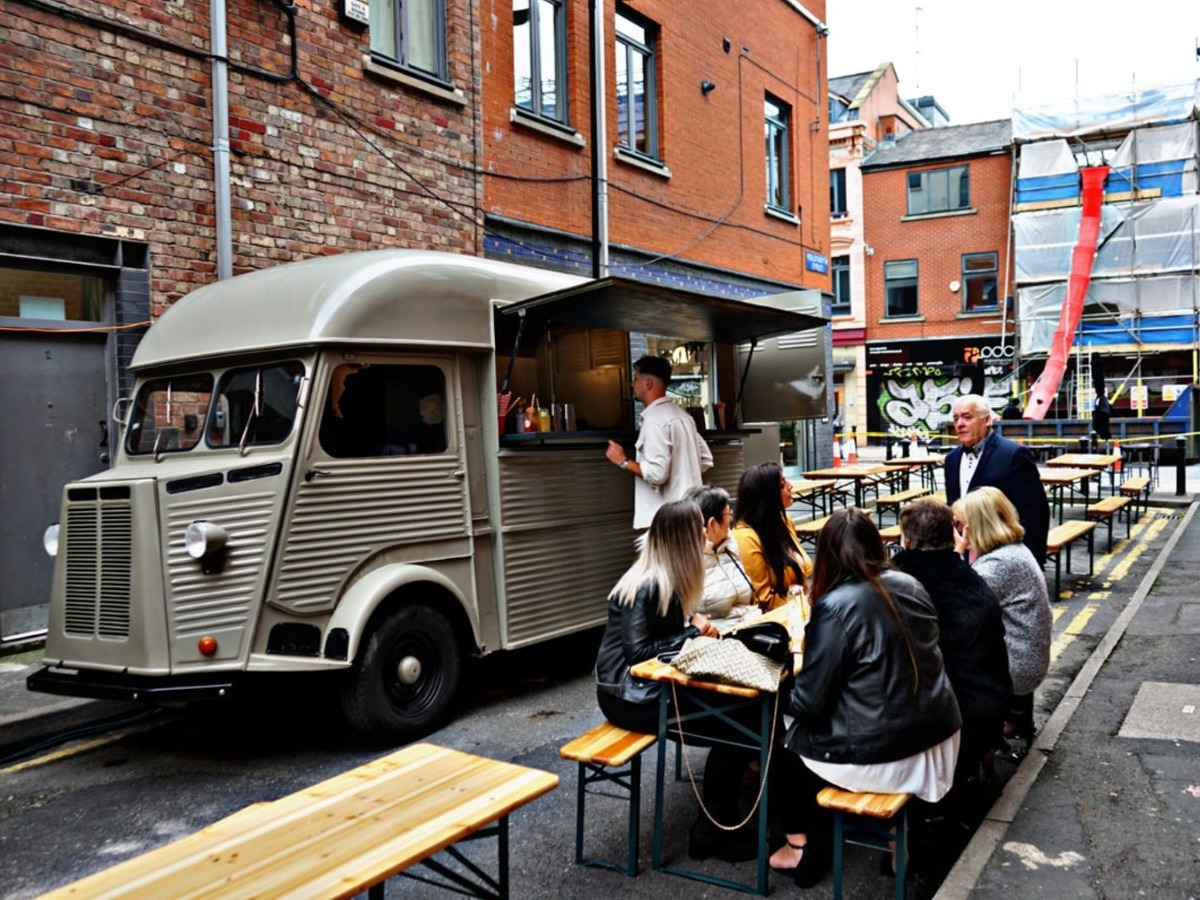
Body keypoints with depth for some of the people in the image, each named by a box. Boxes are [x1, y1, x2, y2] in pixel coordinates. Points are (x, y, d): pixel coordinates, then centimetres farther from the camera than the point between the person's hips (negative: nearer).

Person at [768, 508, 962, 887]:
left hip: (883, 757, -6)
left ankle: (804, 845, 28)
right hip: (940, 738, 7)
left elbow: (809, 702, -16)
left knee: (782, 745, 18)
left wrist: (787, 690, 5)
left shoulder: (836, 606, -20)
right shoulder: (911, 585, 0)